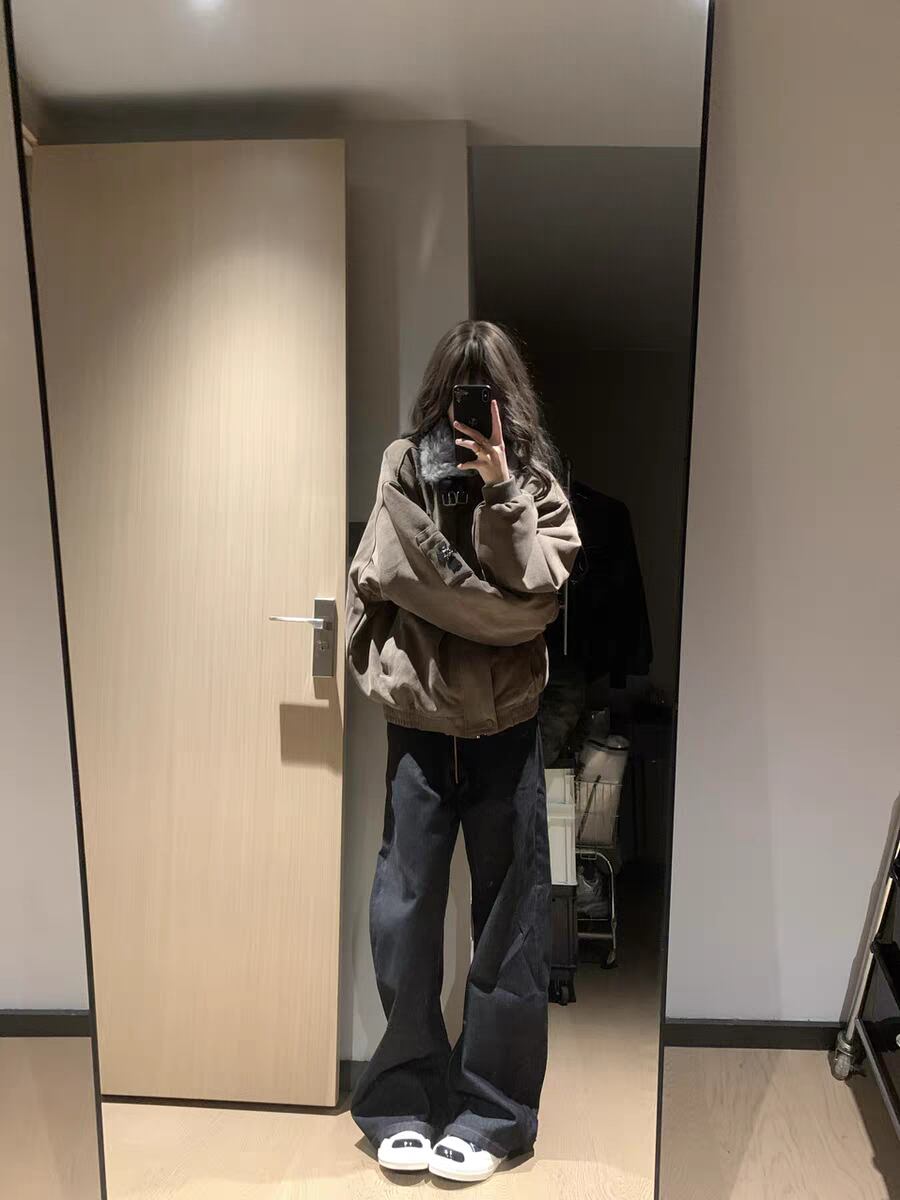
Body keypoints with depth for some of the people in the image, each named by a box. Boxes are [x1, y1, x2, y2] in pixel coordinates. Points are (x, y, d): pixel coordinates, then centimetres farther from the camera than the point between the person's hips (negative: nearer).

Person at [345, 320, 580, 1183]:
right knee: (402, 915, 3)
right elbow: (391, 576, -6)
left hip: (507, 724, 1)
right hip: (419, 721, 0)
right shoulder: (405, 466, 3)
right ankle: (404, 1102, 21)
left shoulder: (534, 482, 5)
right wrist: (495, 612, -6)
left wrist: (501, 490, -15)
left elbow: (536, 588, -8)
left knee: (509, 919, 5)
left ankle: (490, 1115, 20)